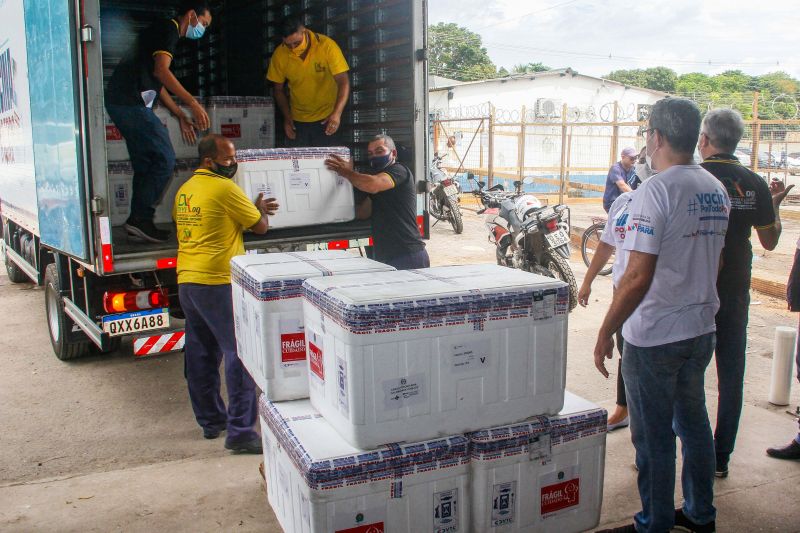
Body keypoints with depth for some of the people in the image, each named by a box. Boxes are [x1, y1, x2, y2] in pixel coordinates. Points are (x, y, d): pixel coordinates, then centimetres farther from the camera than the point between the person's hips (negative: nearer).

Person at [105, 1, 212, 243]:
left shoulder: (164, 31, 26)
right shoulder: (169, 28, -5)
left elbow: (157, 85, 28)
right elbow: (161, 71, -19)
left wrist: (181, 116, 25)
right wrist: (193, 103, -20)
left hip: (120, 103, 10)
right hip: (131, 103, -10)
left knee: (145, 164, 12)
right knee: (165, 159, -9)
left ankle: (139, 222, 14)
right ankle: (140, 218, -9)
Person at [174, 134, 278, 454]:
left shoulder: (185, 190, 15)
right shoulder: (224, 188, -11)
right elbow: (261, 226, -4)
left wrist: (252, 208, 24)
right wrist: (260, 209, 17)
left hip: (186, 281, 9)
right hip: (217, 283, -9)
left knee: (201, 355, 15)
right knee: (239, 354, -7)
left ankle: (210, 421, 25)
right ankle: (240, 431, -9)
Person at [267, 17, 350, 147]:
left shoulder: (327, 45, -17)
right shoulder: (279, 55, -8)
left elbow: (343, 82, -19)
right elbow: (278, 89, 5)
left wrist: (337, 113, -33)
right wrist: (287, 117, -7)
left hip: (326, 118, -2)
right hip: (297, 121, 3)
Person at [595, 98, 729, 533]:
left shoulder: (656, 191, -19)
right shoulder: (717, 191, 6)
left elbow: (638, 277, -23)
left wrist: (606, 333, -15)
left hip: (655, 337, -8)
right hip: (702, 330, 8)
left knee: (653, 437, 6)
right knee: (694, 423, 20)